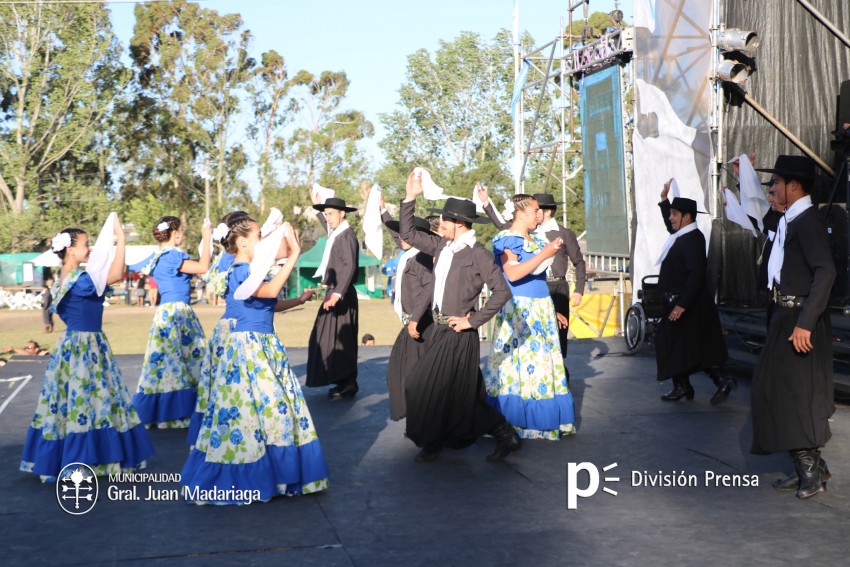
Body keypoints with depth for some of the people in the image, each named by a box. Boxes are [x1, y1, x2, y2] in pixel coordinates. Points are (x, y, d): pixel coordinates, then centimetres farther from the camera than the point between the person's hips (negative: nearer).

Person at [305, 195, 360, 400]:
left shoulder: (347, 236, -15)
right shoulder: (335, 233, 12)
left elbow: (349, 267, -26)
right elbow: (328, 225, 39)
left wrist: (337, 294, -34)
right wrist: (317, 206, 38)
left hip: (341, 294, -10)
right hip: (333, 292, 10)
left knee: (340, 339, -6)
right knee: (332, 339, 12)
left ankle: (348, 385, 1)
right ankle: (343, 382, 19)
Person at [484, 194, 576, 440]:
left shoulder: (535, 240, 15)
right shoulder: (506, 239, -8)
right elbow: (512, 273, -23)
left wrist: (552, 311, 22)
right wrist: (543, 254, -23)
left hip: (540, 309, 8)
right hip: (518, 310, -8)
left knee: (543, 364, 8)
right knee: (521, 363, -5)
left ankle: (545, 421, 16)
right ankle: (519, 422, 3)